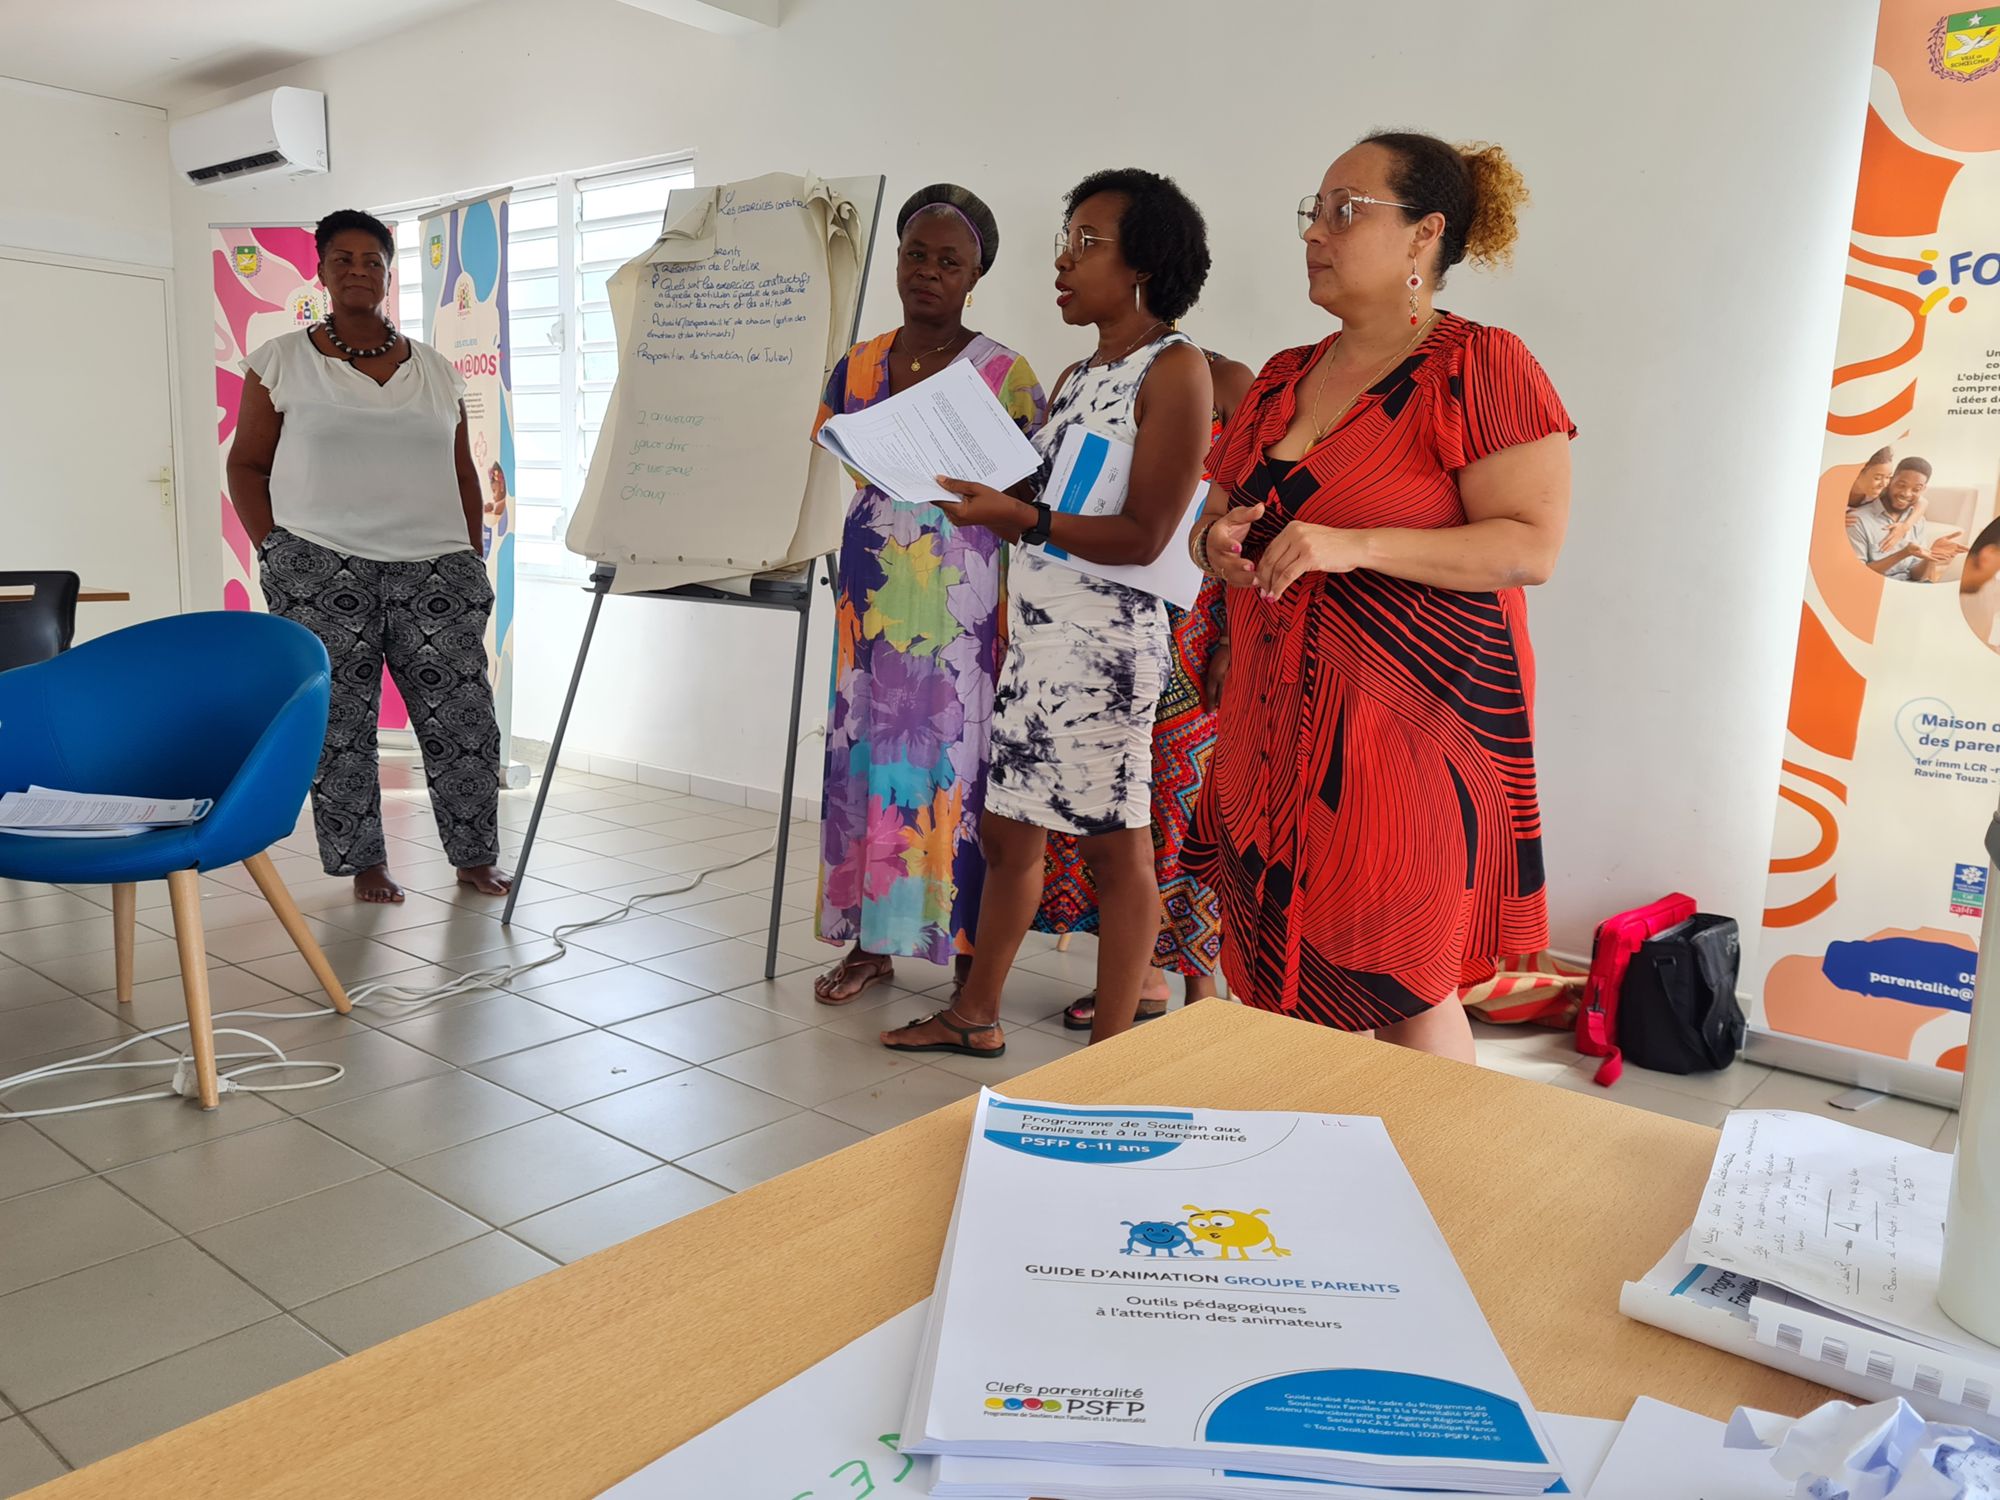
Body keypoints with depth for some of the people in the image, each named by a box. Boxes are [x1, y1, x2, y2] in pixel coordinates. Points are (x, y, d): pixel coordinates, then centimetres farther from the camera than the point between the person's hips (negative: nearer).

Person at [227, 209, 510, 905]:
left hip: (434, 568, 2)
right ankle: (364, 862, 13)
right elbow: (246, 465, 8)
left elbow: (463, 474, 18)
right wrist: (275, 552, -2)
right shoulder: (281, 362, 7)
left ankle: (476, 857, 11)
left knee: (462, 718, -2)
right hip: (321, 570, -1)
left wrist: (472, 559, 9)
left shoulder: (434, 370, 14)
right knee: (337, 723, 0)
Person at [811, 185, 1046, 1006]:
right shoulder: (858, 366, 11)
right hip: (871, 591, 4)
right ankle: (871, 941, 17)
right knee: (863, 748, 5)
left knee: (953, 760, -3)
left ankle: (968, 947, 9)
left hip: (960, 596, -4)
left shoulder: (1003, 372, -1)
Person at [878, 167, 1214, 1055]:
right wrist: (956, 484, 3)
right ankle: (975, 1014, 27)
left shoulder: (1175, 368, -8)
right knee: (1008, 828, 13)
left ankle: (1110, 1054, 11)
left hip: (1107, 637, -8)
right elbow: (1041, 517, 15)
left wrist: (1013, 514, -21)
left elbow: (1142, 536, -15)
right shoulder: (1077, 377, 18)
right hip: (1036, 626, 9)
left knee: (1115, 846, 0)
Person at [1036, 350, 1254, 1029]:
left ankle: (1201, 986, 11)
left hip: (1193, 633, -6)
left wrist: (1233, 640, -15)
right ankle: (1142, 973, 22)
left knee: (1188, 797, -2)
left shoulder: (1224, 382, -3)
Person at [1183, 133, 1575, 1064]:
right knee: (1281, 988, 10)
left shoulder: (1480, 366, -6)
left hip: (1413, 721, -6)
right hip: (1278, 719, 7)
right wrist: (1219, 543, -1)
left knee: (1402, 990, 0)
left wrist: (1355, 546, -23)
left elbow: (1531, 545, -13)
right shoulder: (1283, 378, 15)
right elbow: (1218, 521, 23)